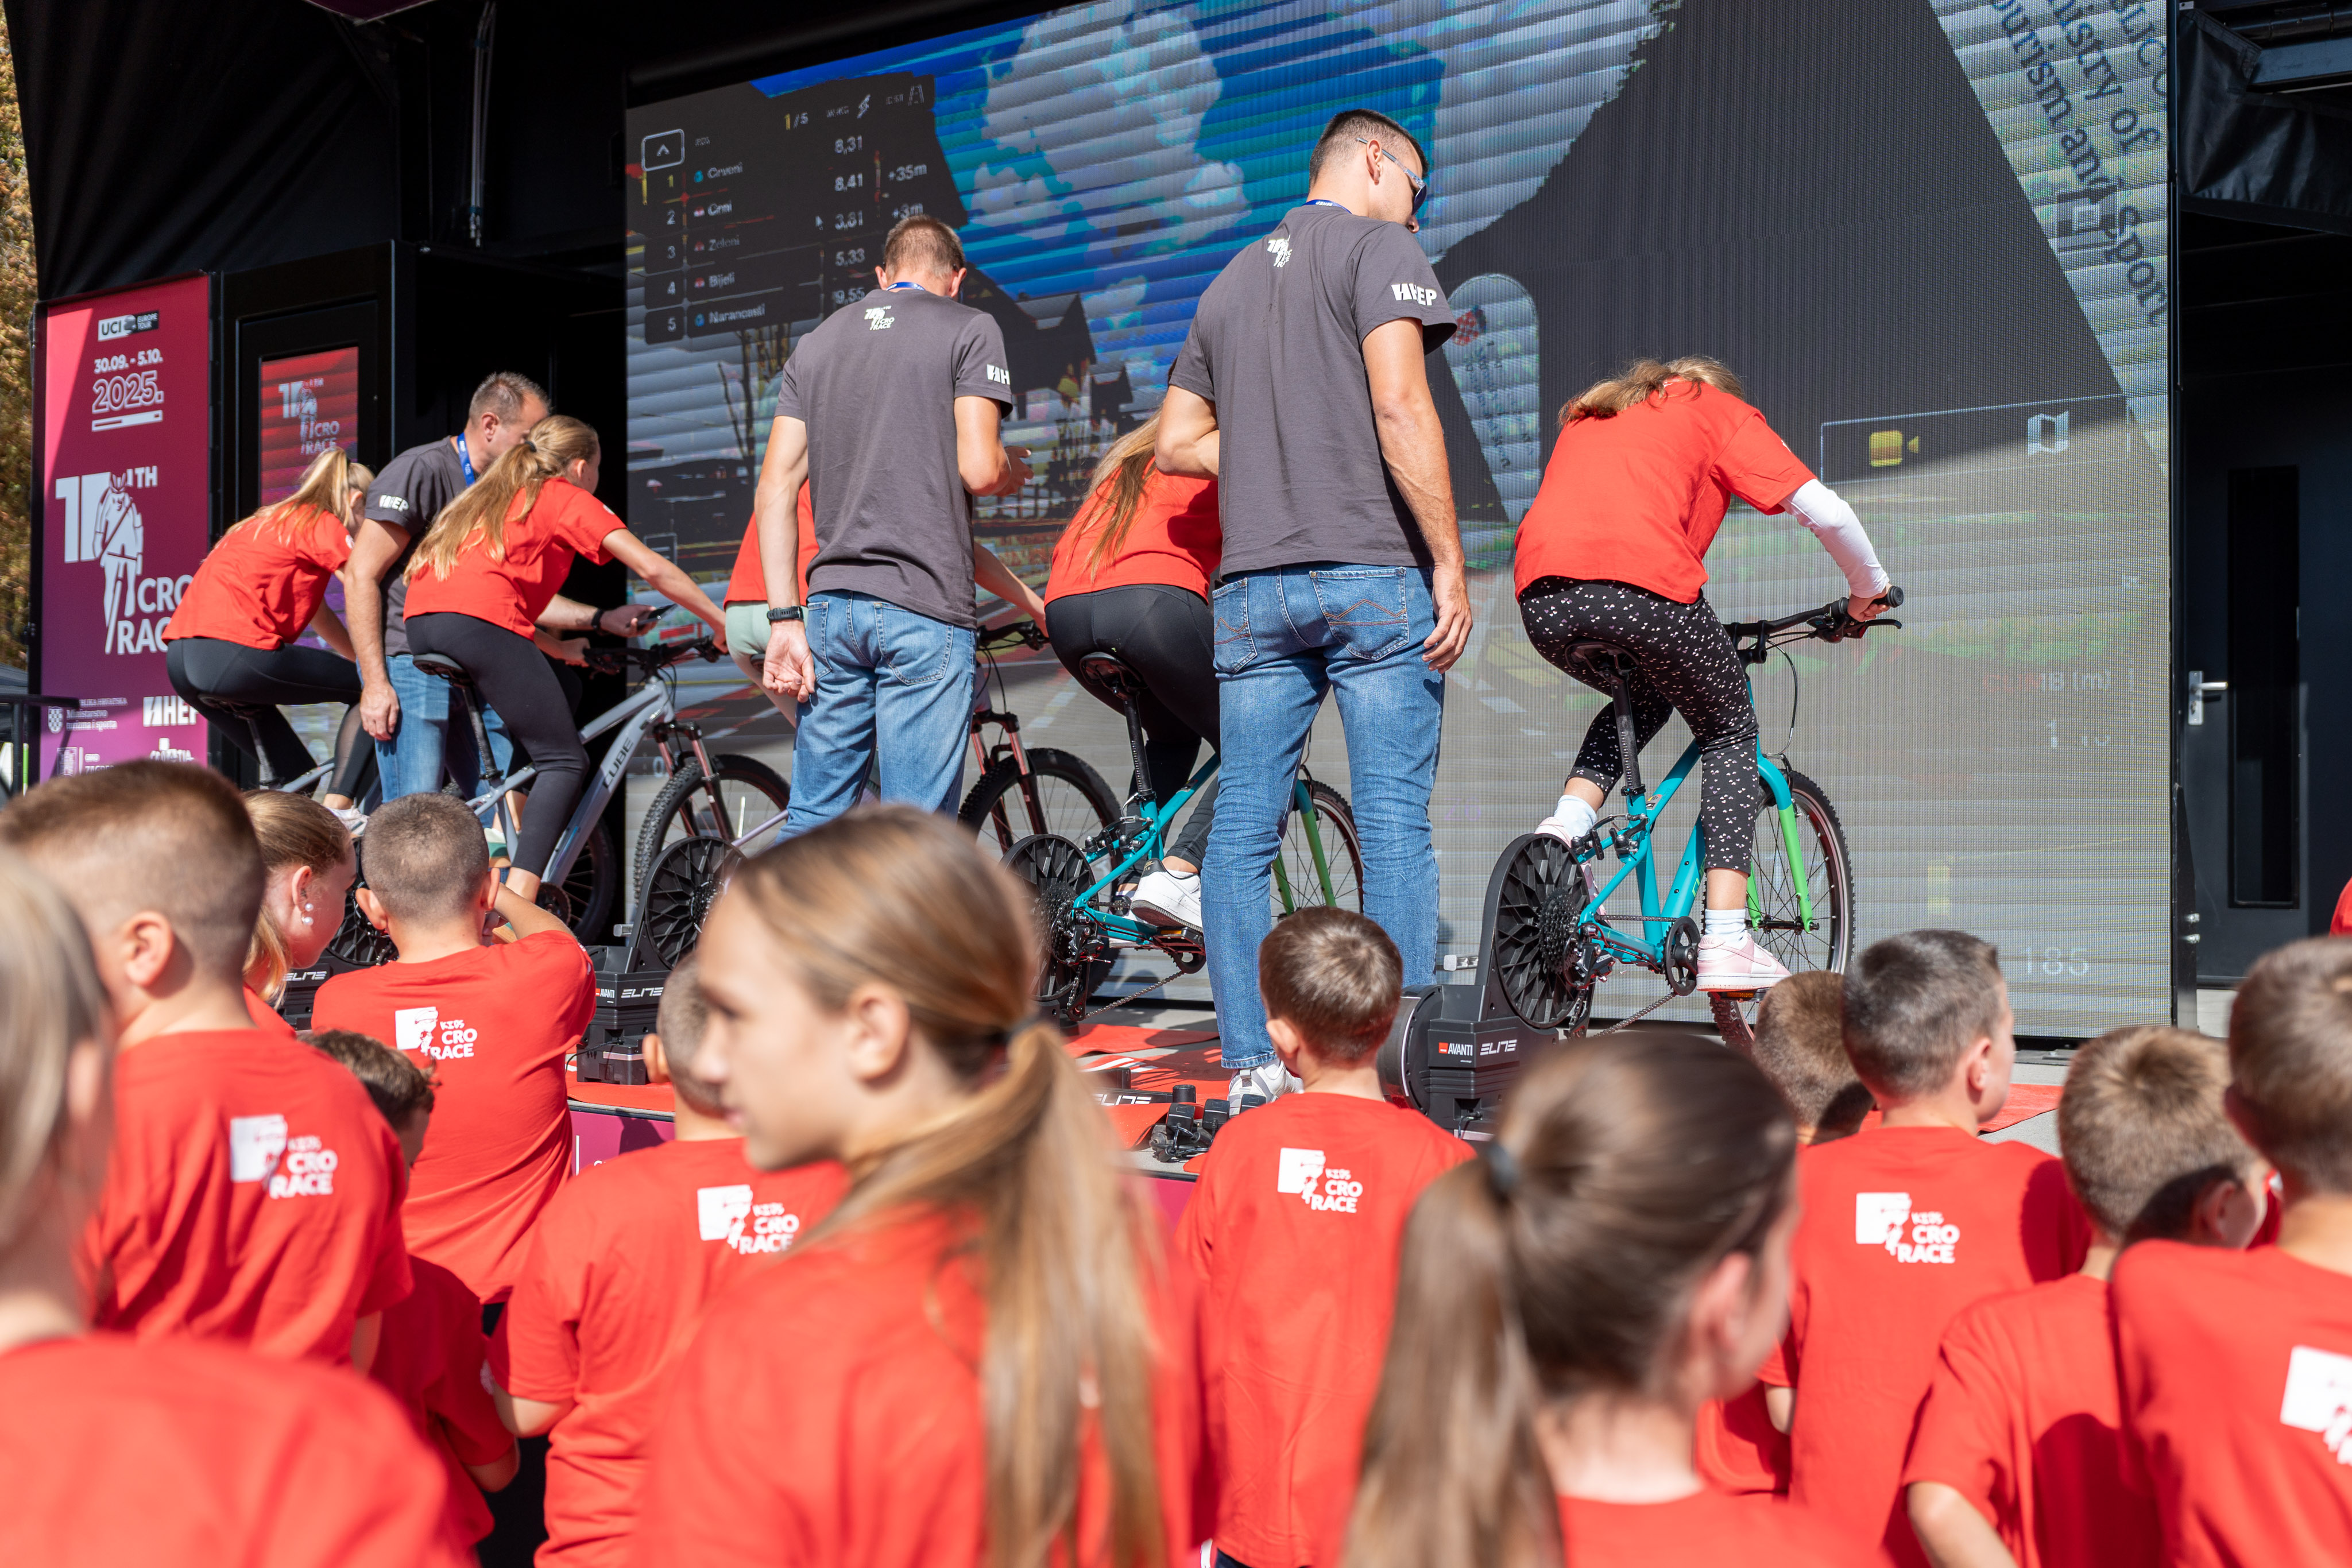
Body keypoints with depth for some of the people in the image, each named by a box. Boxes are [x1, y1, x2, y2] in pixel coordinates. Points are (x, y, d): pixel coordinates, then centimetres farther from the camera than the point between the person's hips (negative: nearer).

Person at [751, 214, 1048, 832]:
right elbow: (979, 469, -11)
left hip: (832, 603, 5)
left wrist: (785, 619, 6)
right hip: (926, 608, -5)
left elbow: (775, 488, 9)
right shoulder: (970, 328, 2)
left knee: (810, 823, 10)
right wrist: (1016, 472, 12)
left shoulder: (817, 341, 17)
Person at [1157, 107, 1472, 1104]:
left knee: (1242, 833, 4)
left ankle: (1251, 1069, 5)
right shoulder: (1376, 246, 1)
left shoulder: (1231, 281, 22)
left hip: (1253, 589, 6)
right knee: (1394, 825, -3)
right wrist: (1450, 562, -11)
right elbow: (1400, 405, -13)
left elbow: (1177, 443, 21)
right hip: (1373, 575, -6)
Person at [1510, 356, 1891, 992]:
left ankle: (1565, 825, 8)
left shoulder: (1590, 414, 36)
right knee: (1730, 733, 18)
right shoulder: (1720, 408, 21)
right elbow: (1827, 512, 11)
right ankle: (1726, 944, 8)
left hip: (1542, 600, 5)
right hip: (1646, 588, -5)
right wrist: (1868, 591, 29)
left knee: (1643, 699, 34)